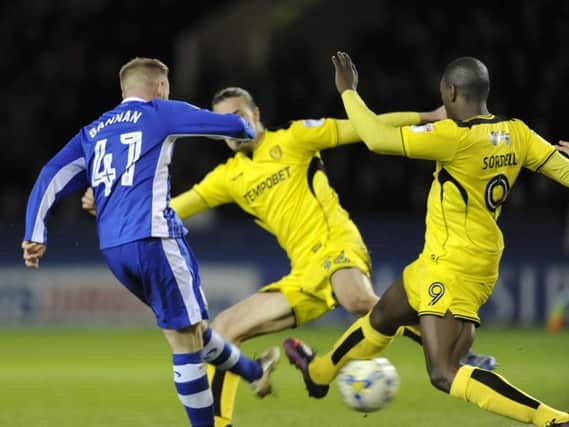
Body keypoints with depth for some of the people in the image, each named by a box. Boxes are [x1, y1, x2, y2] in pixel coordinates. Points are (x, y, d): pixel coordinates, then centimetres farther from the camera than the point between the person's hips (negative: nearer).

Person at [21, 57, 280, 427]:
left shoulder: (92, 132, 21)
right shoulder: (161, 114, 6)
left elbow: (51, 178, 12)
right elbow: (234, 127, 8)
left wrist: (35, 235, 8)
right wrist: (249, 135, 31)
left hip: (112, 250, 7)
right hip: (153, 238, -7)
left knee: (189, 325, 22)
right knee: (185, 338, -3)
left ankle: (253, 372, 39)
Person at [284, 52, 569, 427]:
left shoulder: (456, 136, -25)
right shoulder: (516, 134, -3)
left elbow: (378, 139, -23)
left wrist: (348, 91, -10)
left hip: (453, 267, -10)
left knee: (444, 374, -15)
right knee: (382, 317, 30)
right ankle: (320, 372, 56)